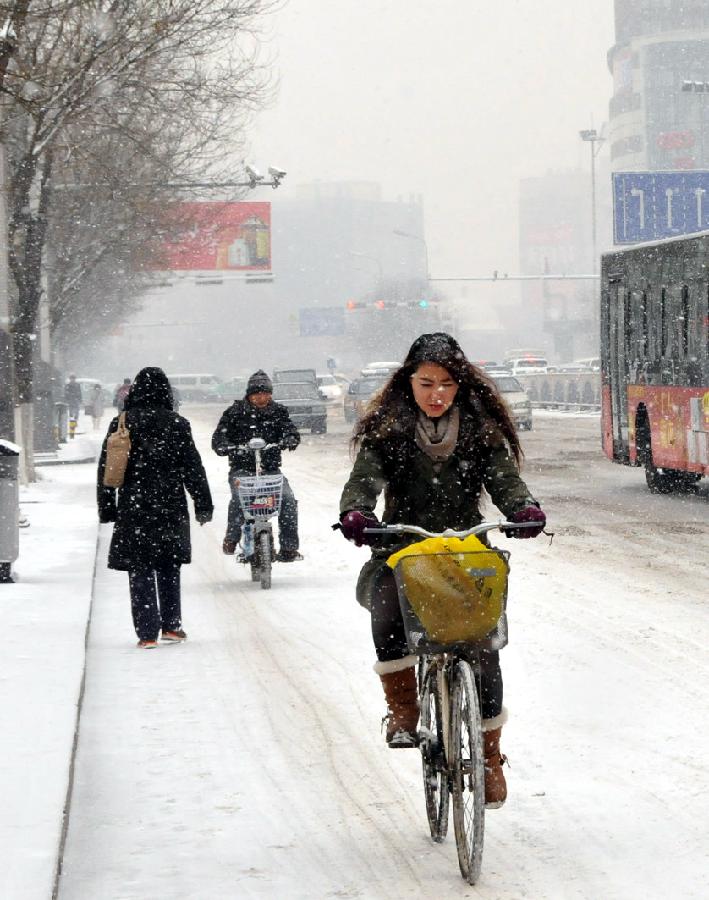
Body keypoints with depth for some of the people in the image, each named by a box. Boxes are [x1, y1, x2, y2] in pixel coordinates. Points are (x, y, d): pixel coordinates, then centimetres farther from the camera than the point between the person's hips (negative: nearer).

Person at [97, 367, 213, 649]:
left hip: (133, 509, 0)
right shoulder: (177, 425, -4)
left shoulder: (121, 424, -1)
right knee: (168, 567, 15)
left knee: (140, 572, 3)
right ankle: (171, 625, 15)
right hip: (170, 507, 0)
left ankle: (148, 632, -2)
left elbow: (106, 470, 3)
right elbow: (194, 469, -1)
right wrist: (203, 505, 7)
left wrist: (106, 508, 10)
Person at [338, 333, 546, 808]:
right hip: (403, 548, -1)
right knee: (386, 598, -33)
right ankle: (403, 706, -18)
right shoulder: (387, 429, 3)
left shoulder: (480, 428, 7)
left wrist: (524, 508, -27)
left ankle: (490, 752, 6)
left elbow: (503, 475, -4)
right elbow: (365, 476, -10)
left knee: (483, 642, -11)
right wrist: (356, 512, -33)